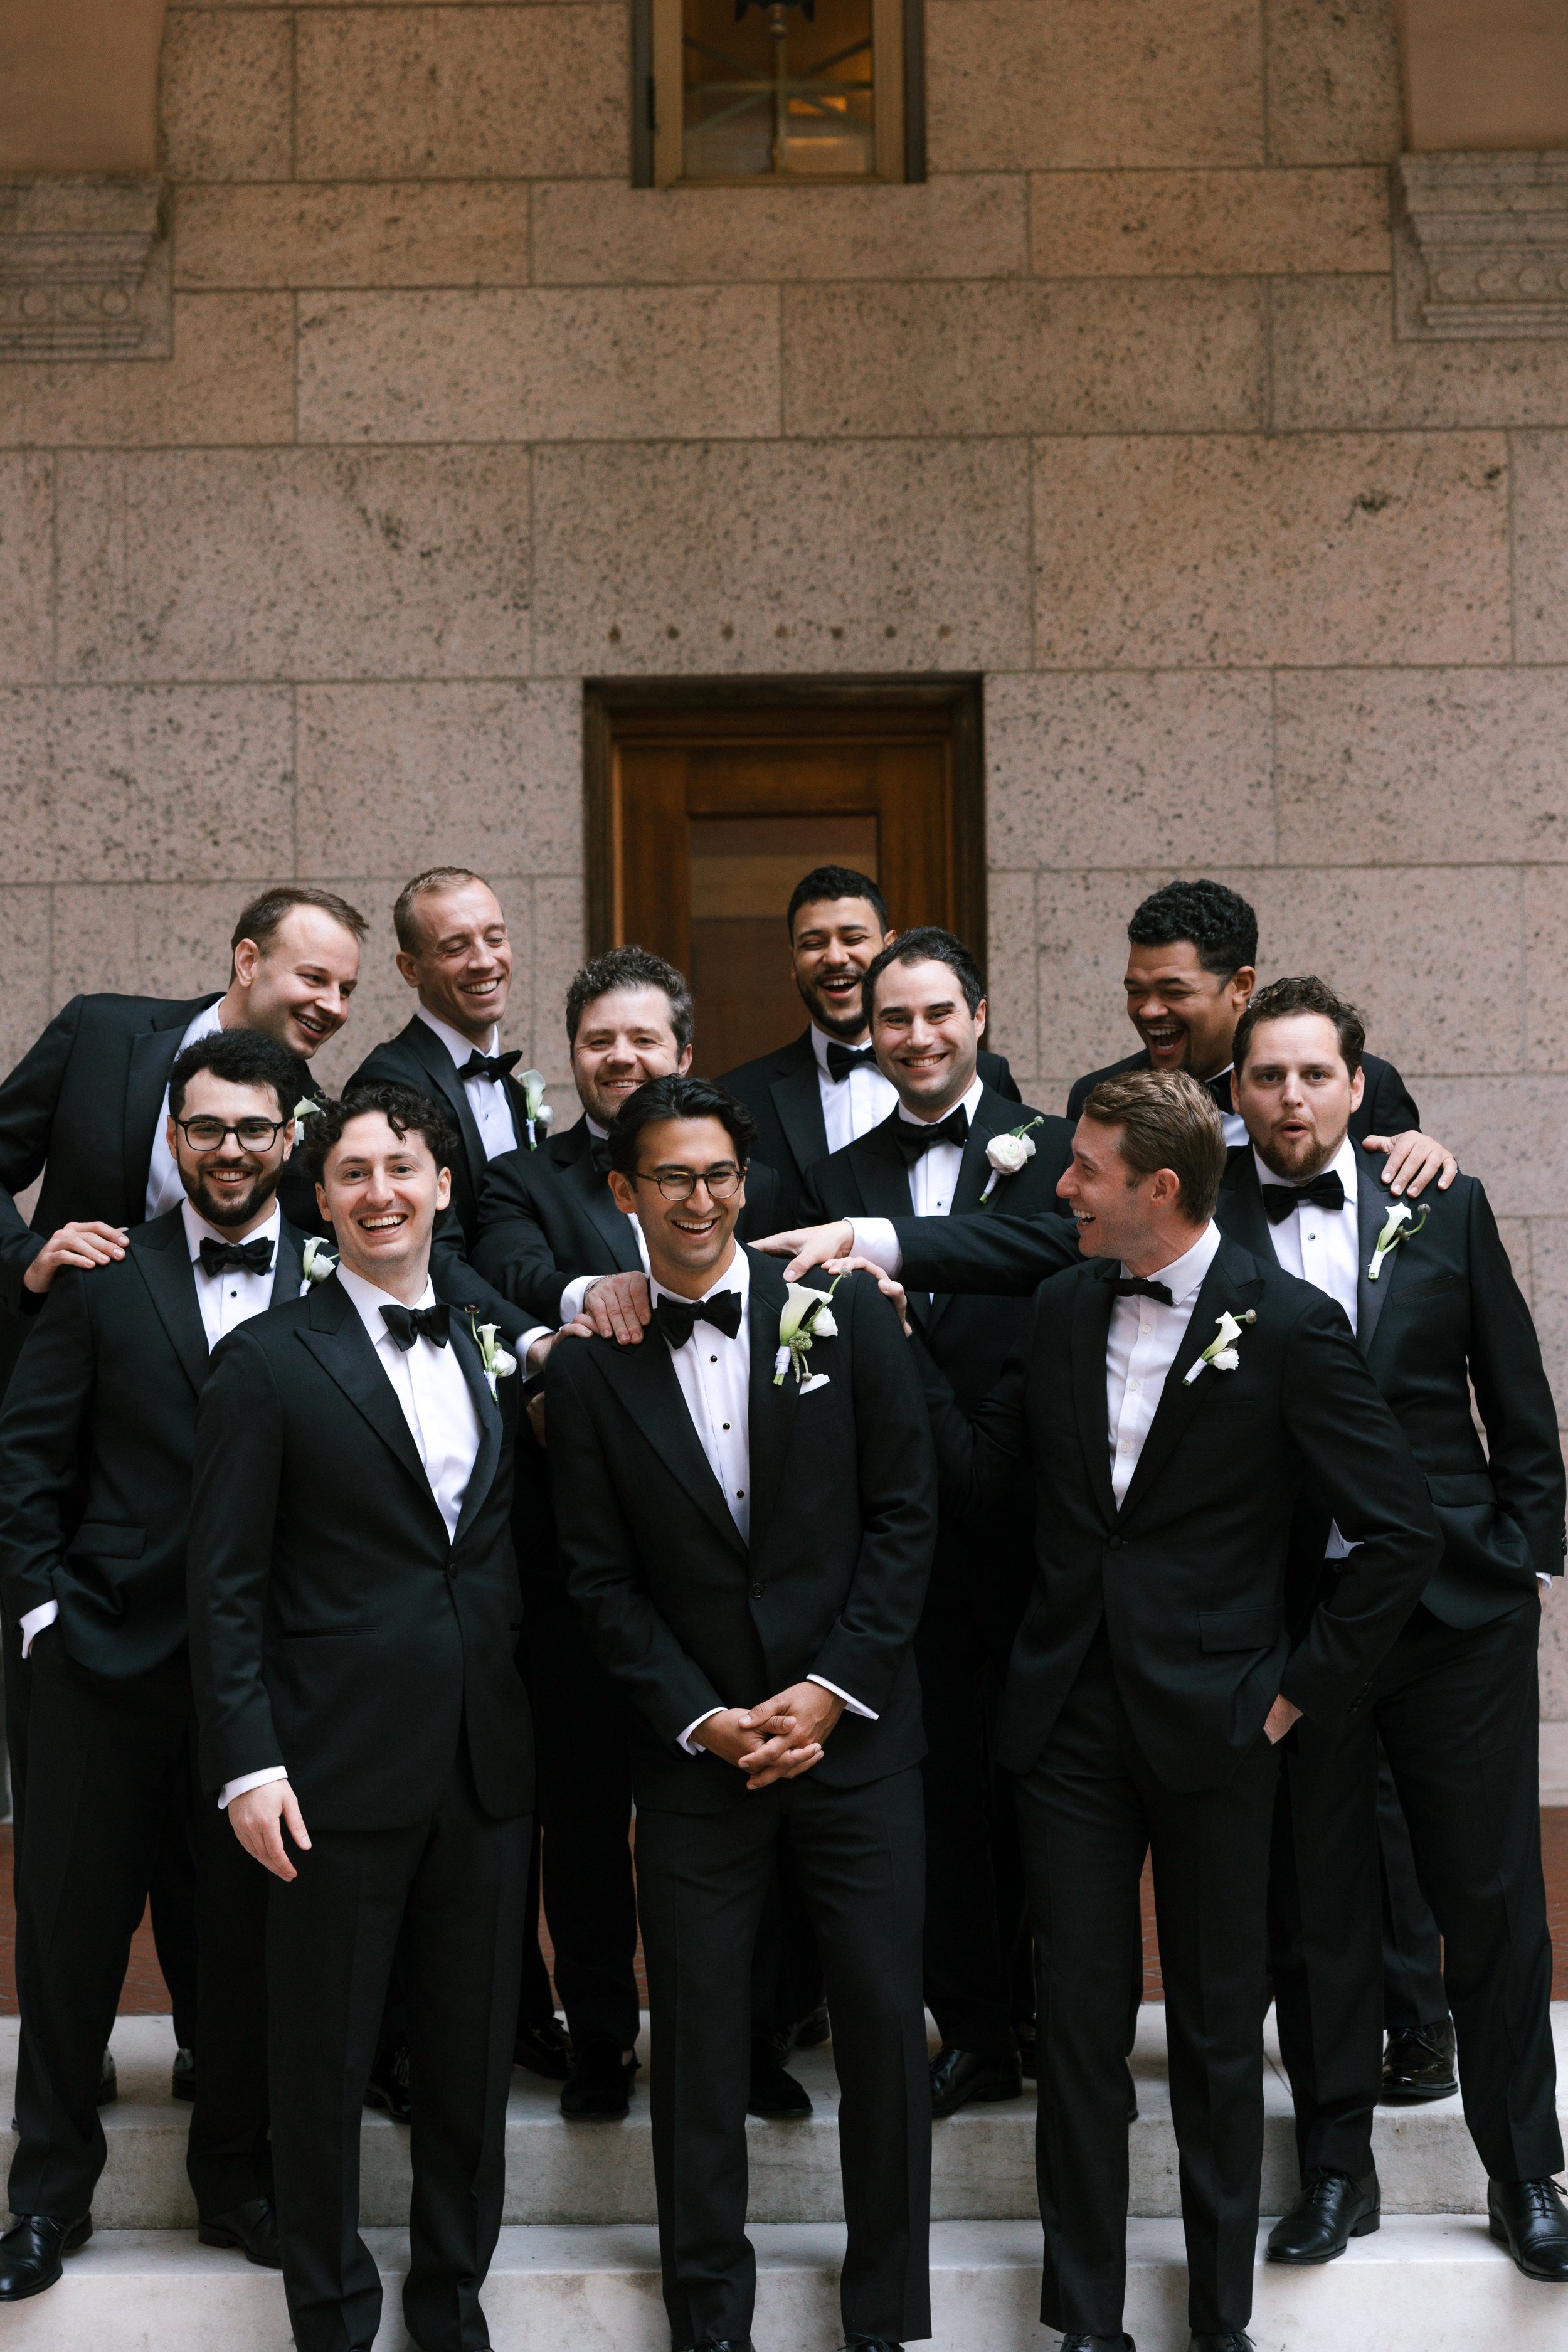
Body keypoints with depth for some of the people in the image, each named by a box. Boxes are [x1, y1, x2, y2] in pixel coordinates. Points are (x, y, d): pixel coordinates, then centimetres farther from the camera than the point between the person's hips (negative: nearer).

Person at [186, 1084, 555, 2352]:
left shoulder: (494, 1352, 10)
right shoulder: (269, 1359, -4)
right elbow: (228, 1584, -6)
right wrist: (247, 1762, -12)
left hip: (487, 1762, 4)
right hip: (340, 1767, -4)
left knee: (474, 2055, 12)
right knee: (323, 2058, 6)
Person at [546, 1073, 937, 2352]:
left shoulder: (844, 1315, 0)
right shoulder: (592, 1368, 2)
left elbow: (905, 1513, -1)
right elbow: (602, 1577, 2)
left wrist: (834, 1690, -7)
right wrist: (699, 1718, -8)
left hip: (853, 1730, 0)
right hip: (695, 1750, 0)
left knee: (885, 2019, 2)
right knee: (699, 2038, 5)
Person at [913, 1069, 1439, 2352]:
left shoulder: (1288, 1322, -10)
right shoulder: (1064, 1308, 6)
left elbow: (1402, 1532, -10)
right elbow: (979, 1467, 9)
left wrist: (1302, 1685, -8)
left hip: (1211, 1720, -4)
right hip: (1073, 1715, 4)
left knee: (1219, 2029, 9)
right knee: (1079, 2020, 7)